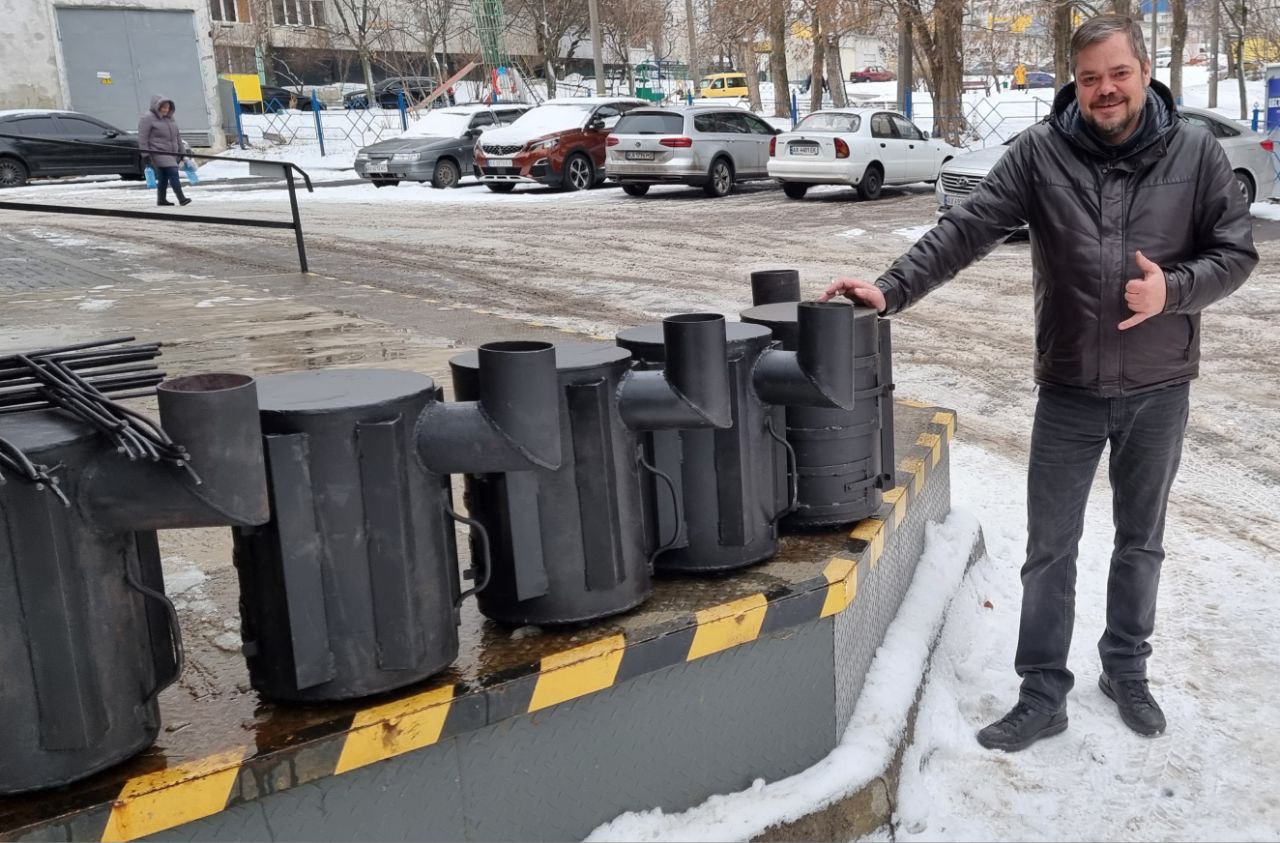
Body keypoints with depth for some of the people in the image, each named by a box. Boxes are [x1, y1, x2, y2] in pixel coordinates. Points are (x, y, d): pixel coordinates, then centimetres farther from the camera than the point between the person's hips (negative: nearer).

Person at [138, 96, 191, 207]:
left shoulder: (170, 118, 18)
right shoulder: (147, 118, -5)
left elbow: (177, 136, 24)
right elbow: (143, 138, -8)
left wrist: (182, 152, 20)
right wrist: (146, 155, -12)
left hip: (172, 154, 8)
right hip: (159, 153, -8)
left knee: (163, 177, 11)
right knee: (173, 173, -19)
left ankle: (161, 199, 20)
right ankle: (181, 198, -24)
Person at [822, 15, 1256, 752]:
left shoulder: (1196, 152, -4)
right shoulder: (1042, 152, -7)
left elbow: (1238, 252, 0)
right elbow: (966, 230, -12)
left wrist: (1174, 290, -19)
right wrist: (893, 289, -23)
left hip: (1158, 391, 1)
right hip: (1068, 391, -1)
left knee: (1141, 541, 16)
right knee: (1051, 548, 6)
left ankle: (1127, 670, 37)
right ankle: (1043, 695, 20)